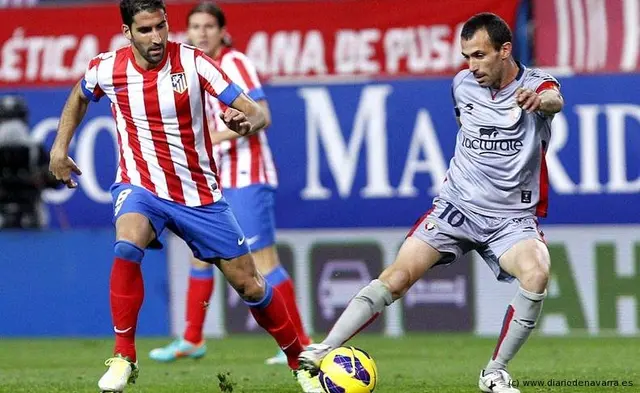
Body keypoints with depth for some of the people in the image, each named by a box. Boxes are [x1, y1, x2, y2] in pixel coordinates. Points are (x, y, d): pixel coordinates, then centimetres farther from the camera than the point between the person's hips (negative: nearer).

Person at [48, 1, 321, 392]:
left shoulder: (193, 62, -15)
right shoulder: (106, 69, -8)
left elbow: (256, 112, -18)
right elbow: (79, 96, 18)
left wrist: (248, 121, -40)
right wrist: (60, 146, 13)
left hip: (200, 194, 0)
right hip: (140, 186, 0)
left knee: (249, 285, 3)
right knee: (127, 246, -34)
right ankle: (124, 358, -22)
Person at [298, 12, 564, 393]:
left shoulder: (535, 83, -11)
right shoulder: (462, 85, 4)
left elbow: (554, 100, -38)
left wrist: (541, 100, -62)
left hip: (512, 218, -3)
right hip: (457, 205, 3)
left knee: (537, 273, -31)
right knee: (398, 275, -16)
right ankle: (324, 351, -14)